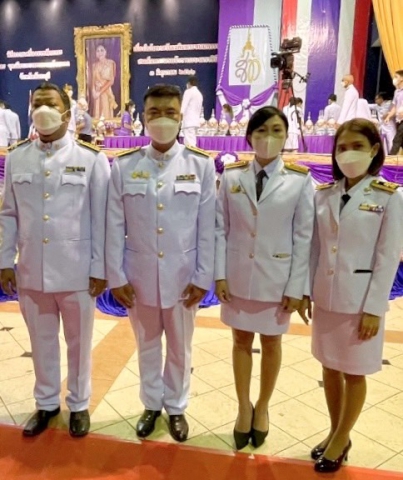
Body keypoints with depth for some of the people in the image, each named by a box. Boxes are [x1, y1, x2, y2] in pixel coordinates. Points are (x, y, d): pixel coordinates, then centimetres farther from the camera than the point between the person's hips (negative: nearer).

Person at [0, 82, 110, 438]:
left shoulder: (91, 159, -6)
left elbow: (101, 218, -6)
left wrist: (99, 269, -7)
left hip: (76, 272, -2)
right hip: (31, 271, 3)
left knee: (79, 341, 13)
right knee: (42, 341, 18)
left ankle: (79, 404, 35)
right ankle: (47, 402, 39)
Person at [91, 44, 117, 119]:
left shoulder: (110, 63, -2)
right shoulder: (94, 65, 10)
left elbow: (111, 81, -8)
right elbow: (93, 80, 9)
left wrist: (100, 92, -12)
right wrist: (93, 91, -11)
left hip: (106, 92, -3)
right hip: (96, 92, 3)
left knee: (106, 113, -4)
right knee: (97, 114, 2)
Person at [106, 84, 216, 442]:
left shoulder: (202, 165, -5)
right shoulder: (123, 167, -3)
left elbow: (207, 227, -5)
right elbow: (115, 227, -2)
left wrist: (203, 278, -6)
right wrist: (116, 277, -3)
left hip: (182, 276, -1)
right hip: (139, 276, 1)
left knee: (180, 348, 16)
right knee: (147, 346, 19)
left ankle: (176, 407, 40)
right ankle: (151, 404, 42)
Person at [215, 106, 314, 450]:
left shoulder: (300, 181, -8)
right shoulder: (231, 176, -3)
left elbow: (304, 238, -7)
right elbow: (221, 229, -2)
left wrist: (296, 287, -8)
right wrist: (220, 275, -6)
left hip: (276, 278, -1)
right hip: (238, 276, 1)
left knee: (271, 344, 15)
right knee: (241, 341, 14)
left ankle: (262, 407, 37)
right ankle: (244, 407, 35)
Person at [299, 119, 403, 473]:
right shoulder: (323, 195, 2)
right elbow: (315, 248, 6)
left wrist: (373, 309, -12)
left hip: (360, 300, -4)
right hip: (326, 296, 5)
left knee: (354, 373, 11)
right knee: (330, 369, 16)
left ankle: (341, 439, 31)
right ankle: (337, 433, 37)